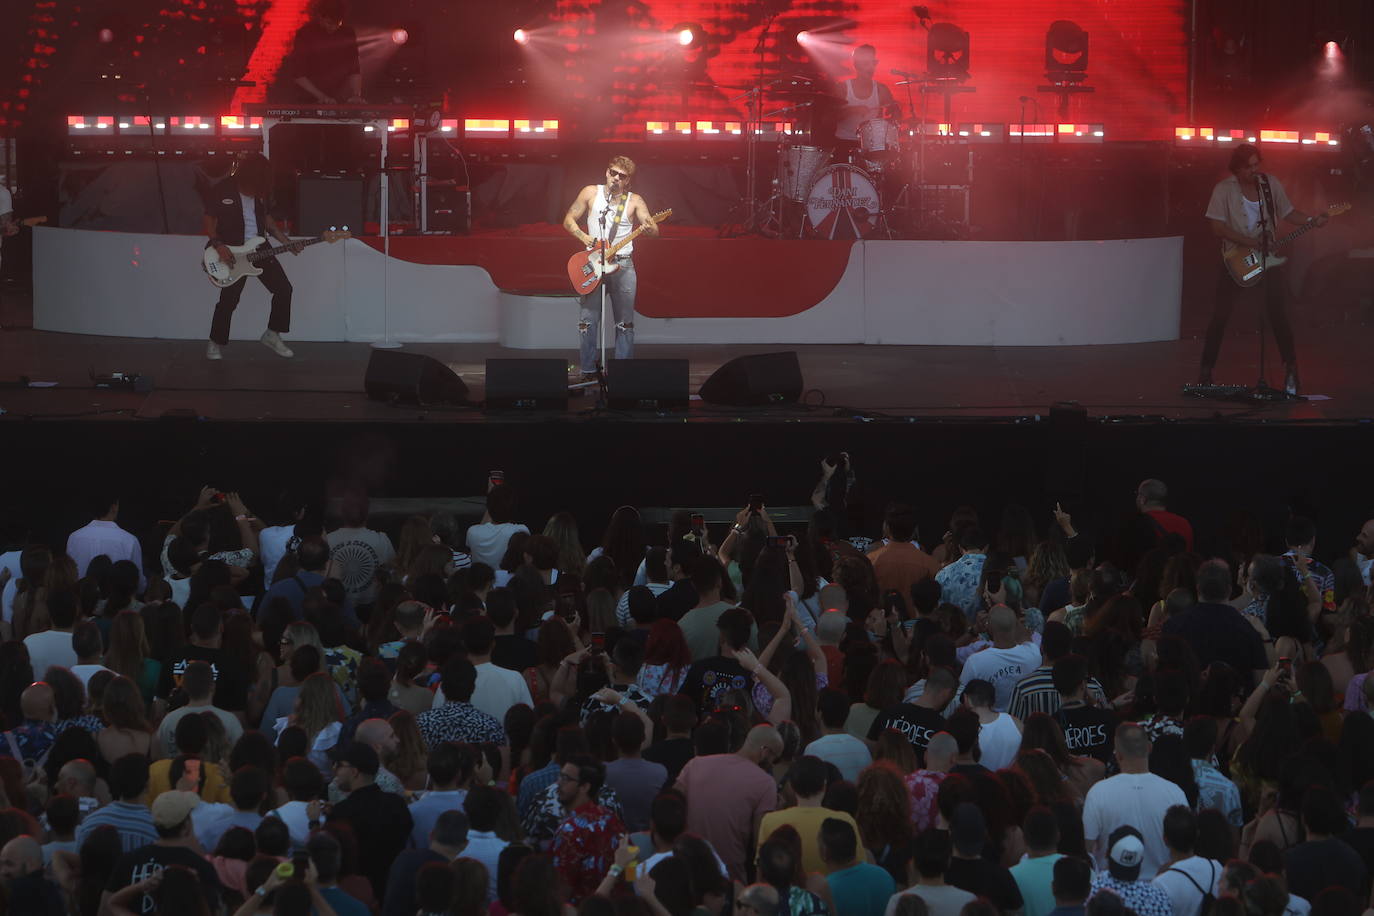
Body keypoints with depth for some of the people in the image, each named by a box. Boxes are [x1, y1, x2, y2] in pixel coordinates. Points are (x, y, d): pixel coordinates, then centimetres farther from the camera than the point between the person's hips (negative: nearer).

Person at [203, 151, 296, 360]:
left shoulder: (260, 192, 4)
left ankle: (272, 335, 15)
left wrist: (287, 242, 7)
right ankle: (215, 343, 13)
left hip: (260, 248, 5)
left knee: (283, 288, 0)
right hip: (233, 253, -5)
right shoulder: (221, 192, -12)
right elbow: (210, 221, -7)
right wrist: (218, 245, -20)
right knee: (229, 300, -5)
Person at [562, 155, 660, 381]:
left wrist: (648, 228, -30)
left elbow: (654, 229, -5)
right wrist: (584, 237, -9)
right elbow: (569, 220, 8)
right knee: (589, 319, -4)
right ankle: (588, 370, 2)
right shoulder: (591, 193, 5)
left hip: (623, 264, 0)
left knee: (625, 322, 1)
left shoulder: (634, 201, 4)